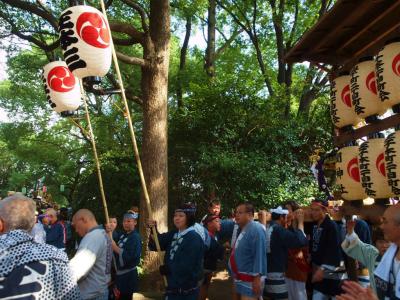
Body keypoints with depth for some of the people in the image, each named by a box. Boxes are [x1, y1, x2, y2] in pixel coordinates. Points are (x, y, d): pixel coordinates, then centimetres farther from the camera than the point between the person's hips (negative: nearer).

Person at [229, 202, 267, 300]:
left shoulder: (256, 229, -20)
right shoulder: (240, 229, 9)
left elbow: (260, 255, -24)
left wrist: (257, 278, -25)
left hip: (249, 281, -9)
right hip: (239, 278, 9)